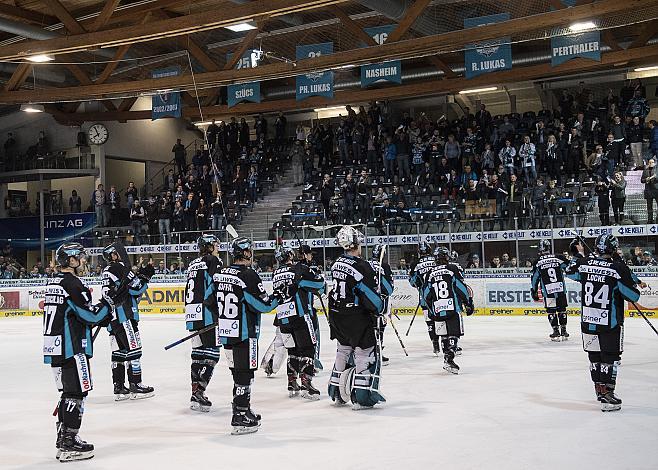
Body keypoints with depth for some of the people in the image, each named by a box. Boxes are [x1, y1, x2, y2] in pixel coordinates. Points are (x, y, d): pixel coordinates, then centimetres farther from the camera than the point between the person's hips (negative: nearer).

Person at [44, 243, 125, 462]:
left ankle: (63, 439, 23)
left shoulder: (53, 282, 15)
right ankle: (69, 445, -5)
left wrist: (100, 317, 16)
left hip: (54, 346, 10)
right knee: (76, 392, -6)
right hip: (71, 347, -10)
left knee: (67, 392, 16)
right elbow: (90, 315, -17)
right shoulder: (72, 284, -15)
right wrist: (110, 301, -6)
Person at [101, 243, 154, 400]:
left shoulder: (107, 271, 21)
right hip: (123, 316, -9)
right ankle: (135, 385, -2)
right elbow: (135, 288, -16)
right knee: (133, 348, -4)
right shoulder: (119, 267, -9)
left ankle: (118, 387, 10)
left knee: (119, 351, 9)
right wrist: (145, 277, -1)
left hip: (112, 318, 10)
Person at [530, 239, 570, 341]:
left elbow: (534, 279, 5)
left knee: (551, 311, 9)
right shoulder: (559, 258, 2)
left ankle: (556, 332, 7)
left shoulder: (537, 263, 0)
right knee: (562, 310, 13)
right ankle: (563, 332, 17)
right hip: (561, 289, 2)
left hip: (547, 291, -2)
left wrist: (534, 292, 14)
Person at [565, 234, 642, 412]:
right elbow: (633, 296, -11)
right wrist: (635, 282, 9)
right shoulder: (619, 268, -16)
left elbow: (569, 272, 19)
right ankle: (607, 395, -1)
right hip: (610, 323, -5)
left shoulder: (583, 263, -3)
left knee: (594, 356, 16)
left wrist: (578, 254, 31)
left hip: (588, 320, 5)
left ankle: (599, 389, 27)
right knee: (610, 357, 2)